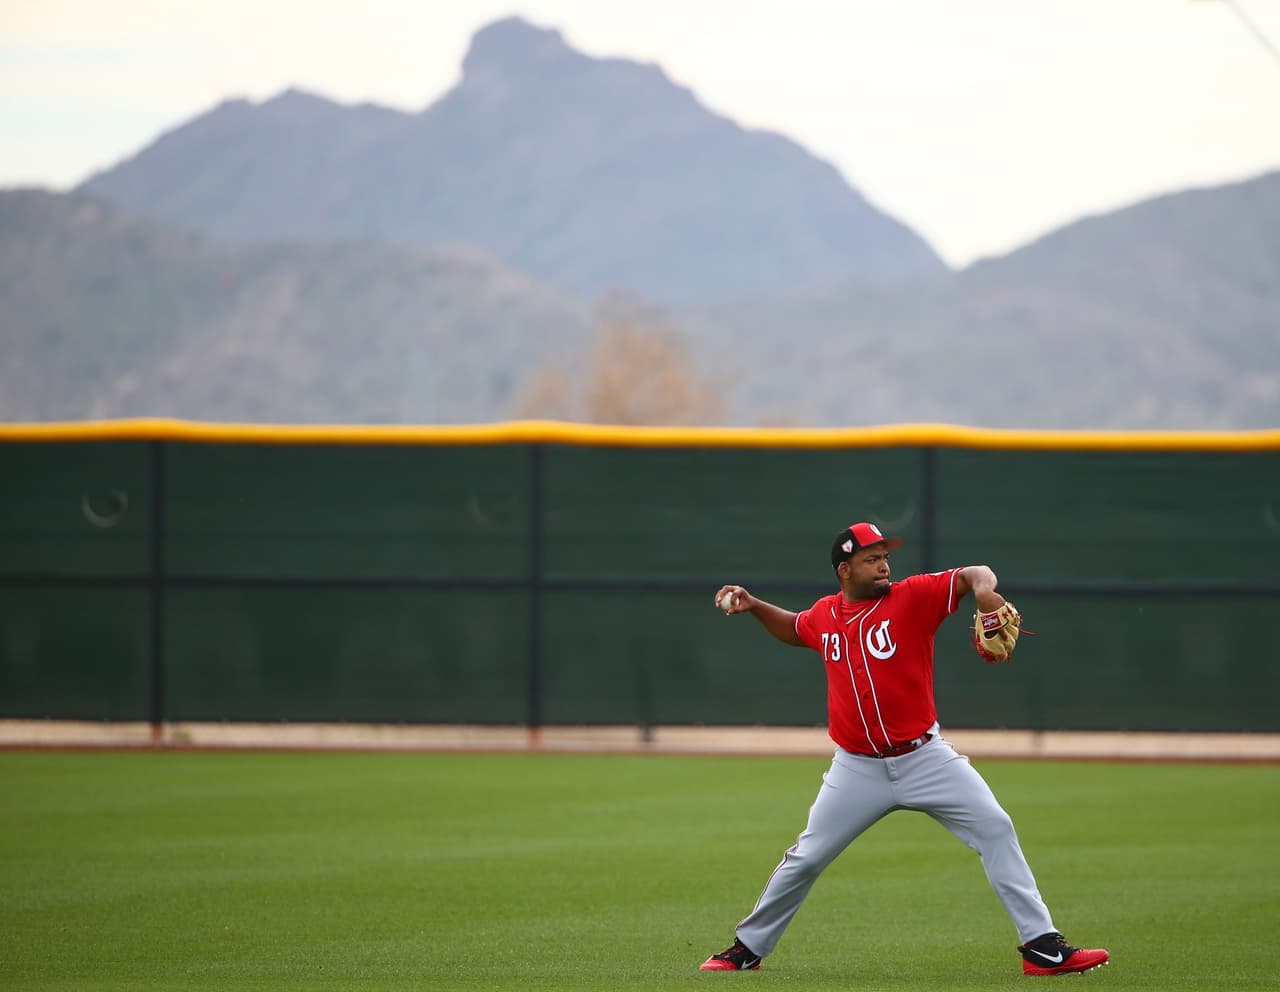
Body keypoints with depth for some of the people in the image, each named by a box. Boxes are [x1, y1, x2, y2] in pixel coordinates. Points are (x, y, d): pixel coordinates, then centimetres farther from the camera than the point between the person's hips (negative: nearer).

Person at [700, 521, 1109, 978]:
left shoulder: (912, 597, -8)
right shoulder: (824, 615, 4)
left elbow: (972, 576, -17)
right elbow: (793, 628, 27)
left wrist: (982, 587, -40)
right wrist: (753, 606, 11)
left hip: (925, 757, -2)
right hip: (858, 768, 2)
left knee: (996, 829, -12)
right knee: (805, 859, 4)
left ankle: (1042, 947, -8)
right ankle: (747, 948, 21)